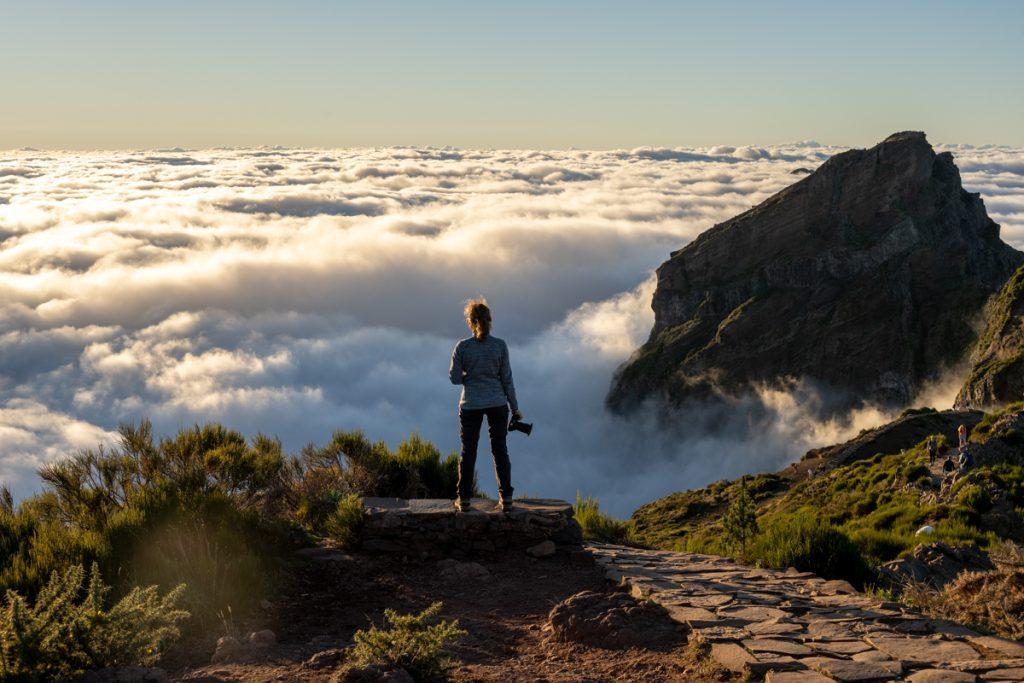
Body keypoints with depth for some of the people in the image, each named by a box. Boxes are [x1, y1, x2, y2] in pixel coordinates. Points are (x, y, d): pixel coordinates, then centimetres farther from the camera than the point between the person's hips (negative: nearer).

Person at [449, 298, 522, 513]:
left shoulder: (462, 347, -8)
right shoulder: (500, 346, -6)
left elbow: (455, 378, -5)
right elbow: (507, 380, -2)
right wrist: (515, 408, 6)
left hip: (470, 405, 0)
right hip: (497, 404, 1)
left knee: (468, 451, 10)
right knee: (500, 450, 9)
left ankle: (464, 499, 13)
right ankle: (506, 498, 9)